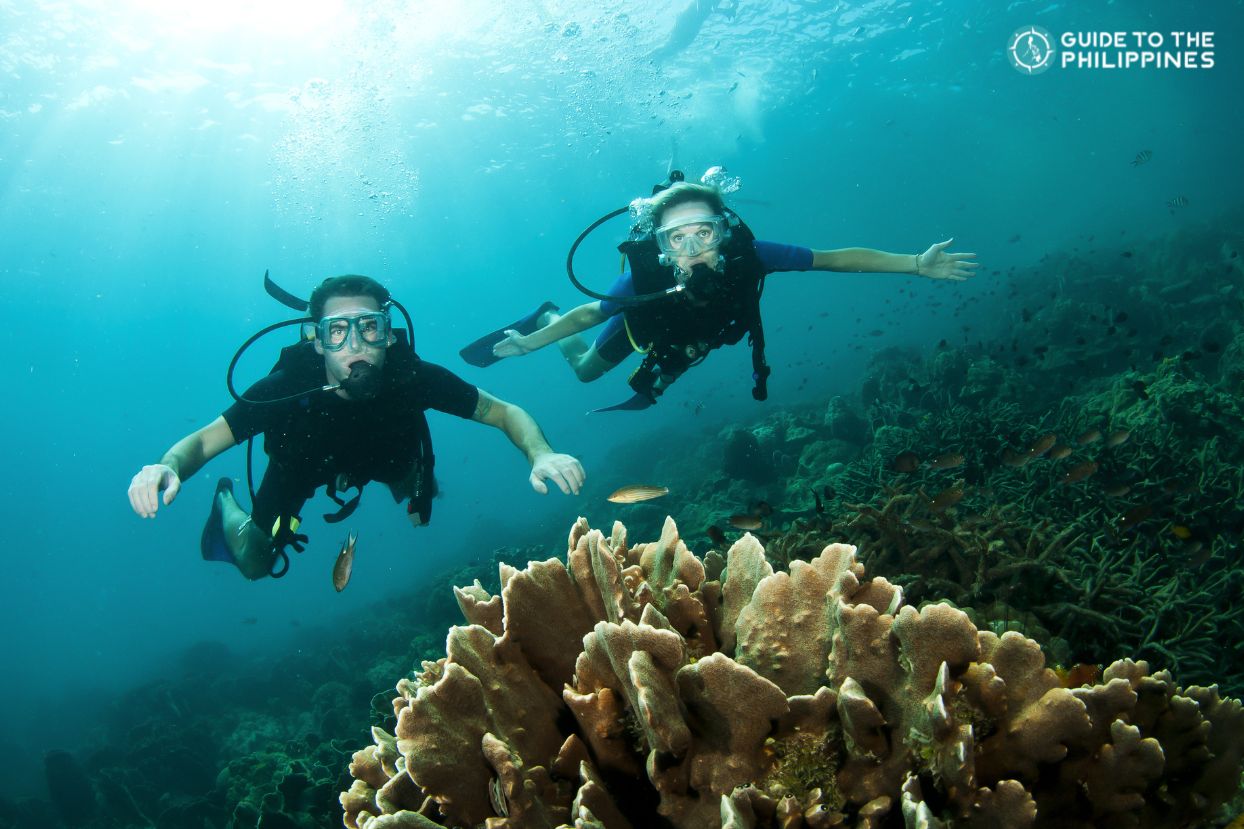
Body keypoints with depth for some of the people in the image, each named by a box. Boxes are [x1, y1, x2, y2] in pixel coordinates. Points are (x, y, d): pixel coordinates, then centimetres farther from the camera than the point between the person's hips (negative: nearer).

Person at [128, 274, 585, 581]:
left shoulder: (412, 376, -39)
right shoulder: (286, 388, -42)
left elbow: (506, 412, -31)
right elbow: (203, 441, -33)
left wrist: (541, 455, -52)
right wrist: (169, 468, -57)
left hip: (385, 456, 2)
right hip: (303, 464, -1)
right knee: (254, 564, 7)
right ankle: (226, 499, 40)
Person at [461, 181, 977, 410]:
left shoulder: (747, 255, -43)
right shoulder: (645, 278, -47)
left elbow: (836, 258, -34)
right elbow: (590, 313, -28)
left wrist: (917, 265, -35)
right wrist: (528, 344, -27)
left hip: (693, 336, 3)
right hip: (643, 323, -2)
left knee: (663, 375, 34)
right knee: (586, 370, 25)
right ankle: (546, 320, 50)